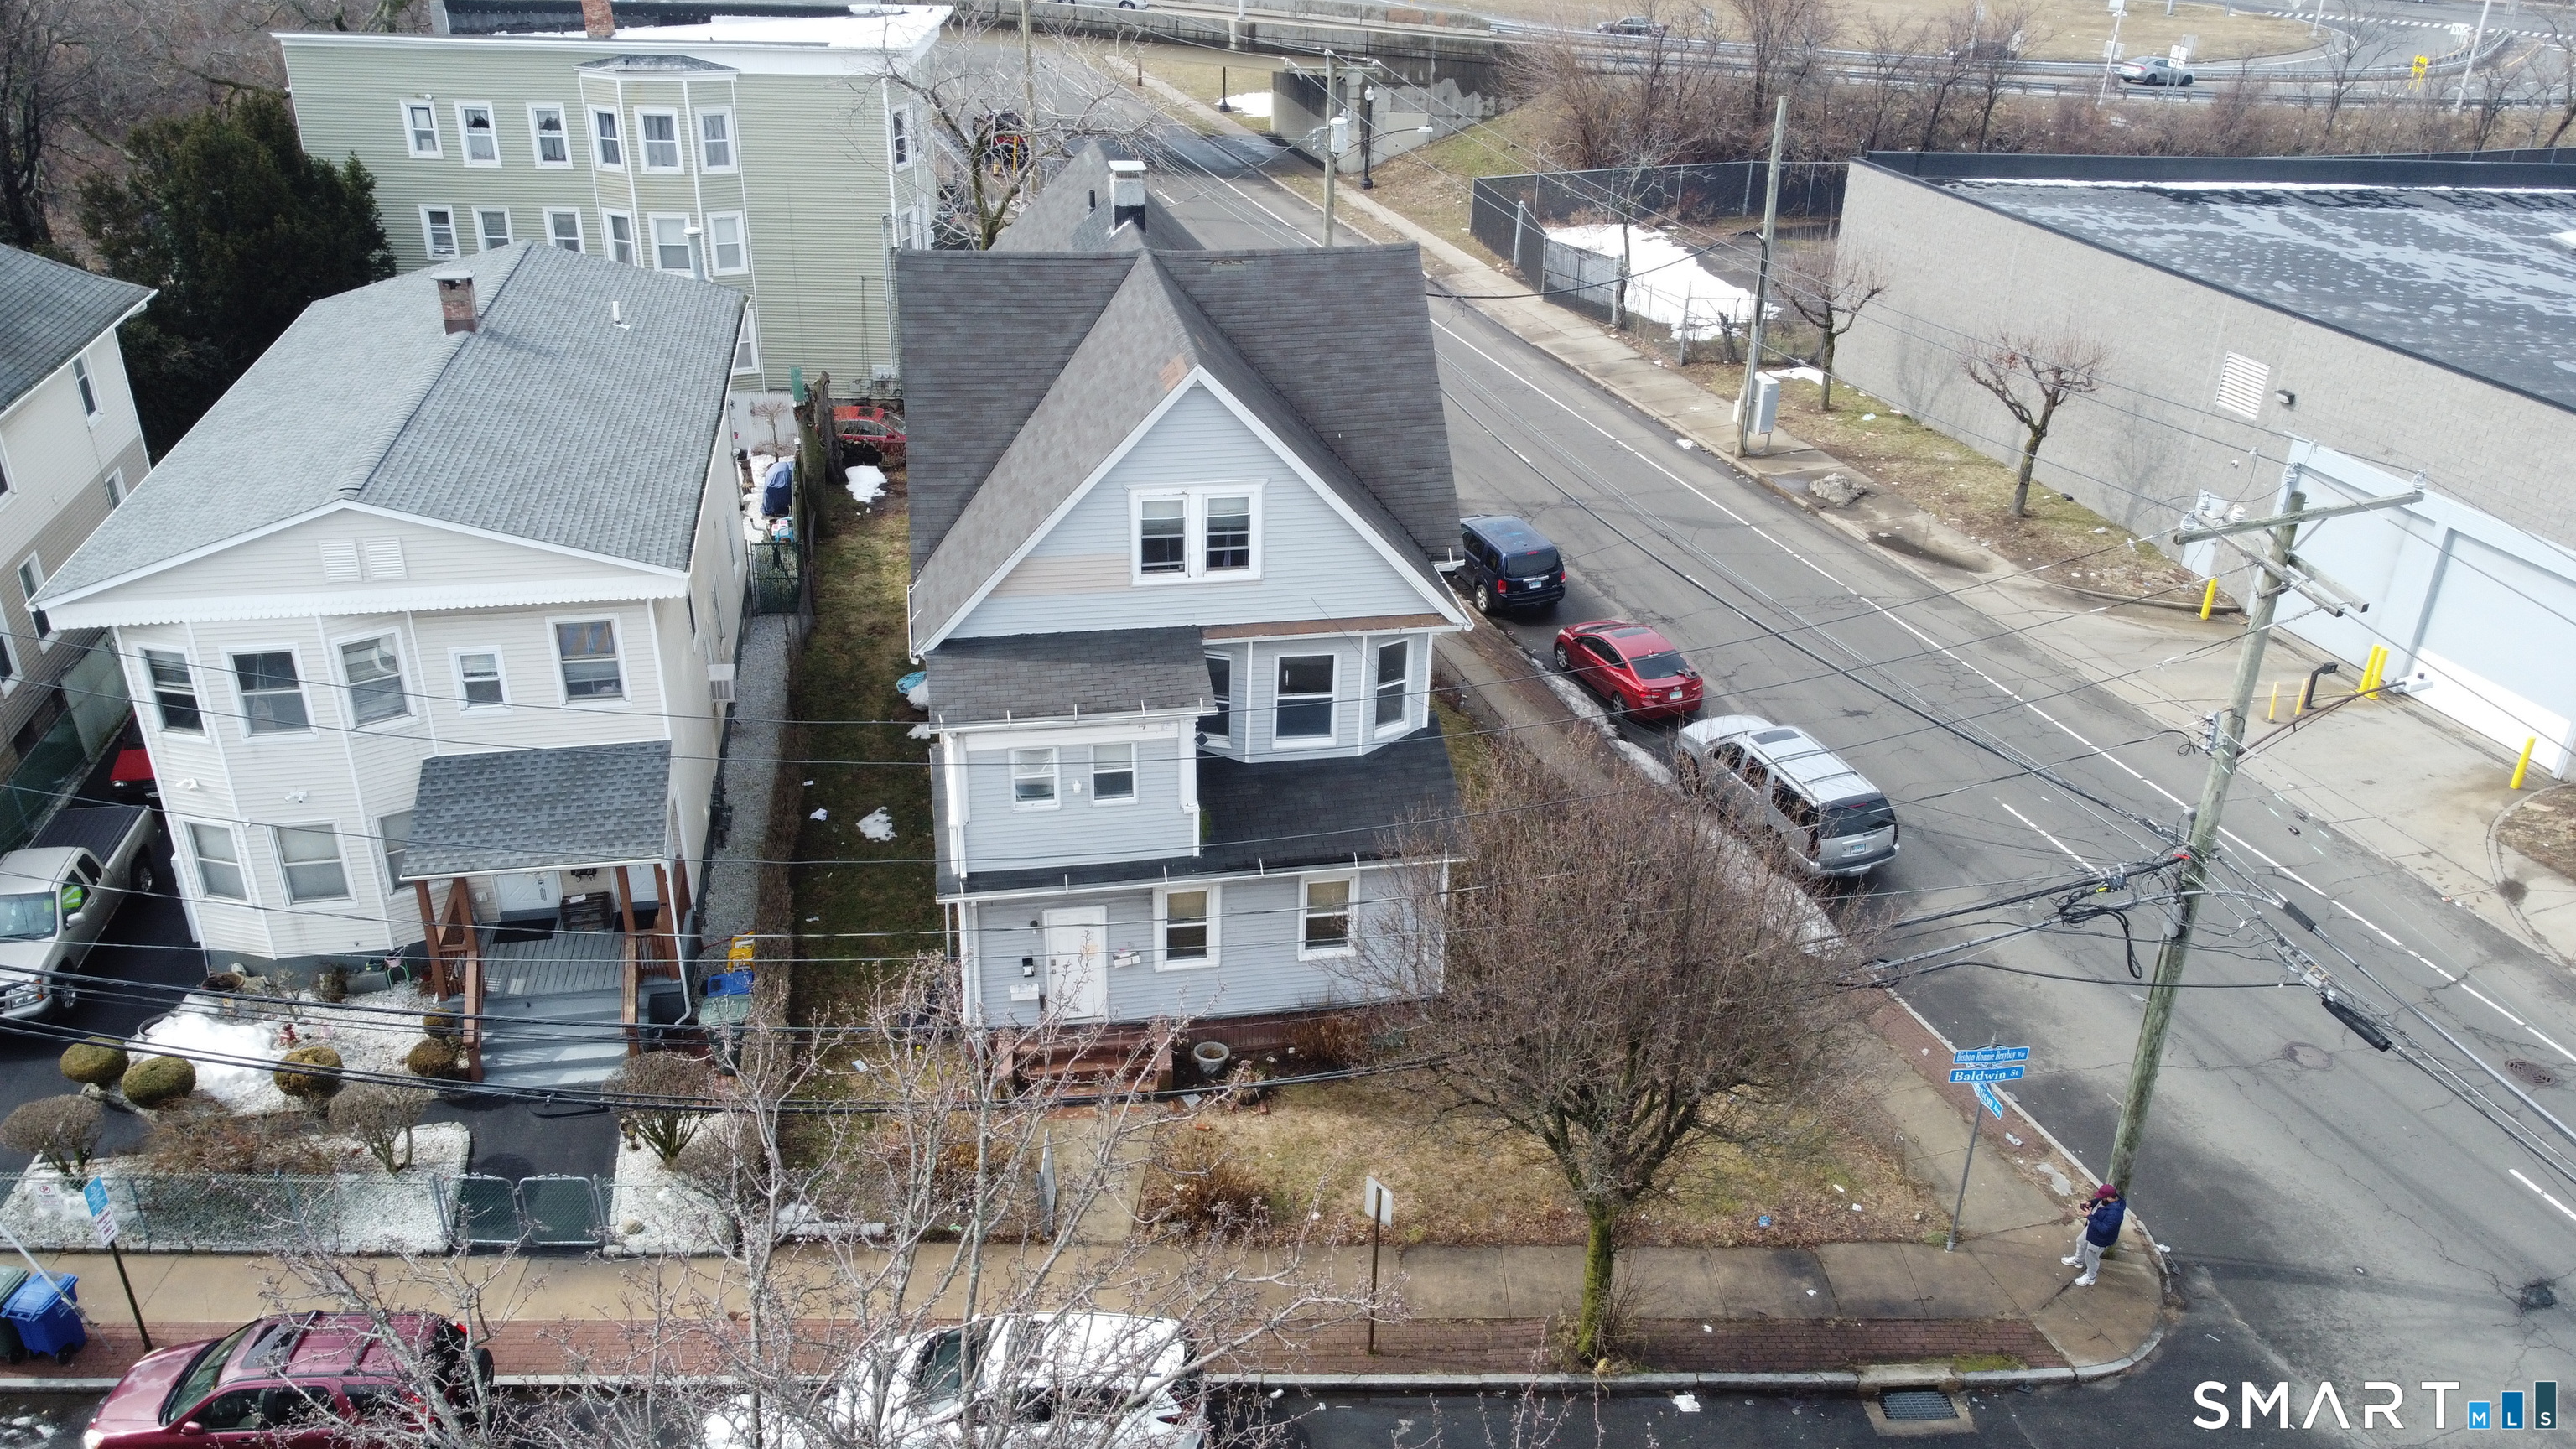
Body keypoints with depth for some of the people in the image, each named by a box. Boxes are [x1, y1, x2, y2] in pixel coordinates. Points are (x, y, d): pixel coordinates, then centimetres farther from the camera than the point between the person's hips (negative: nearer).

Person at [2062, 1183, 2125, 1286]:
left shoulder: (2114, 1213, -43)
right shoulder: (2107, 1200, -16)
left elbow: (2103, 1229, -39)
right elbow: (2098, 1201, 7)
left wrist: (2090, 1217, -35)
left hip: (2099, 1239, -9)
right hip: (2091, 1229, 9)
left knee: (2091, 1258, 17)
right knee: (2081, 1241, 34)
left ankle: (2090, 1278, 45)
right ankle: (2078, 1260, 63)